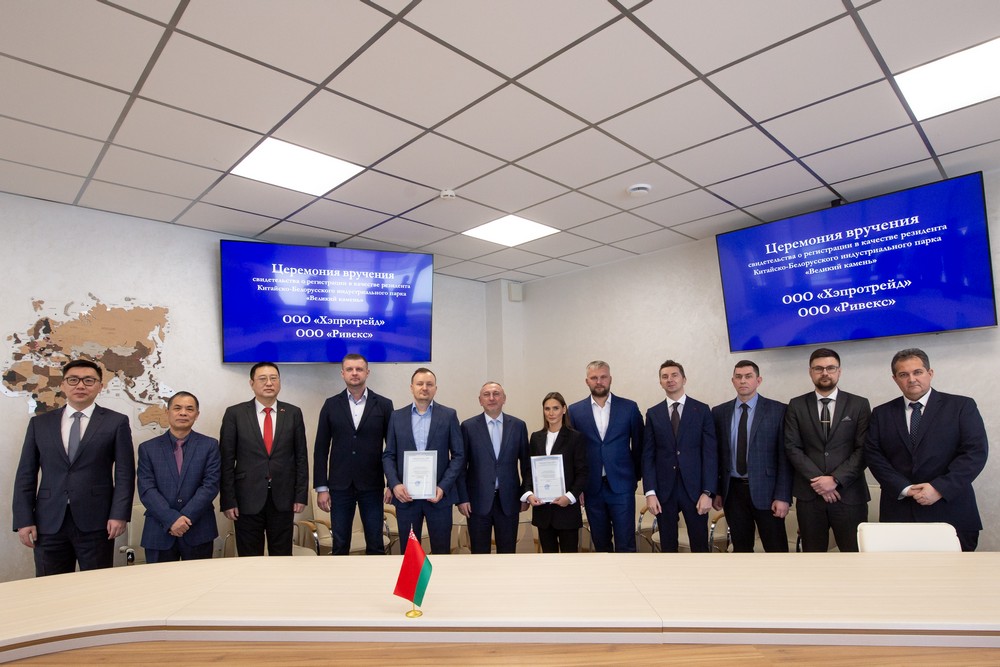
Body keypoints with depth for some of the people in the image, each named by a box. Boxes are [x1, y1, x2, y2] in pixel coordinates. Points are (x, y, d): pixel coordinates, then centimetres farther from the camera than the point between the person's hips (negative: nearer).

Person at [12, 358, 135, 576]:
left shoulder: (116, 422, 2)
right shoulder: (40, 423, 10)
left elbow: (125, 473, -1)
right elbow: (26, 474, 9)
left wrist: (119, 515, -9)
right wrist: (24, 520, 2)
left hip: (95, 523, -2)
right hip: (48, 524, 3)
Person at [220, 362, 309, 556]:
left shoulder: (293, 413, 2)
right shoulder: (234, 414, -2)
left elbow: (301, 457, 3)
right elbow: (226, 461, -2)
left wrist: (301, 495, 0)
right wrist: (228, 500, -5)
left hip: (283, 498, 1)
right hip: (248, 499, -1)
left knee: (282, 556, 12)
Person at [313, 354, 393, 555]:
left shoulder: (383, 405, 0)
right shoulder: (331, 405, 3)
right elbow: (321, 449, 3)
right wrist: (321, 487, -1)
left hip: (372, 487, -1)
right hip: (340, 486, 1)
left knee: (375, 544, 7)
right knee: (340, 545, 9)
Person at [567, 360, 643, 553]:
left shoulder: (629, 407, 1)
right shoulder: (575, 410, 2)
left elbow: (638, 444, 7)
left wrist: (636, 476, 9)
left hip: (621, 486, -1)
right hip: (592, 487, 1)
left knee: (625, 543, -1)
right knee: (601, 543, 13)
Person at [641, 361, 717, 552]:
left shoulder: (702, 410, 2)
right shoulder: (653, 413, 6)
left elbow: (710, 453, -2)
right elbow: (648, 455, 3)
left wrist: (708, 492, -10)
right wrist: (650, 492, -5)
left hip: (694, 489, -1)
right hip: (664, 490, 1)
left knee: (700, 545, 5)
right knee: (667, 546, 10)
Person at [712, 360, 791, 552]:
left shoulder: (777, 410, -3)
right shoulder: (719, 412, 5)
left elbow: (784, 456, -5)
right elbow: (716, 454, 8)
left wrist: (783, 496, -10)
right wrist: (716, 491, 4)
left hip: (765, 490, -2)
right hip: (732, 491, 3)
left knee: (776, 548, 3)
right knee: (740, 548, 12)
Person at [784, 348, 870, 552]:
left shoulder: (859, 405, 4)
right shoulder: (796, 406, 5)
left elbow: (863, 449, -3)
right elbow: (792, 447, -1)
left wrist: (835, 479, -12)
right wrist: (816, 479, -11)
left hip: (849, 494, 0)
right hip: (809, 495, 1)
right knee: (812, 554, 10)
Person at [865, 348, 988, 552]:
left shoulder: (962, 406, 3)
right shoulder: (881, 414, 8)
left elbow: (976, 452, -6)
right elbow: (873, 455, 2)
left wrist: (940, 488, -14)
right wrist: (905, 489, -11)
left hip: (950, 509, -1)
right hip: (898, 510, 2)